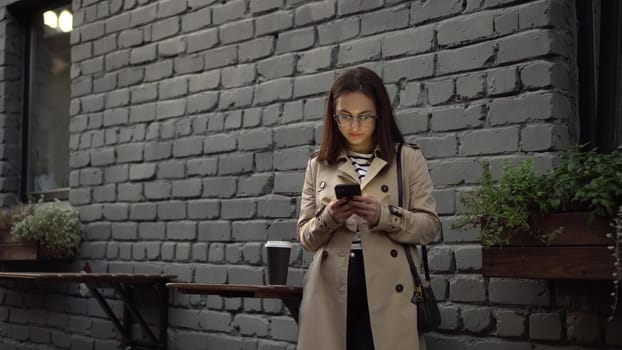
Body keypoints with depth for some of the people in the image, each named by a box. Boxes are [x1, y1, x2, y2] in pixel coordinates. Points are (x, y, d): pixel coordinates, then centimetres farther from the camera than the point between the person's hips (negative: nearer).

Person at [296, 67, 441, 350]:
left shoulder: (408, 158, 5)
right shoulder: (318, 165, 10)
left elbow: (430, 226, 0)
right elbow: (305, 237, 10)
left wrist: (384, 216, -16)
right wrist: (328, 218, -11)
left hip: (388, 292, -1)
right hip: (331, 292, 2)